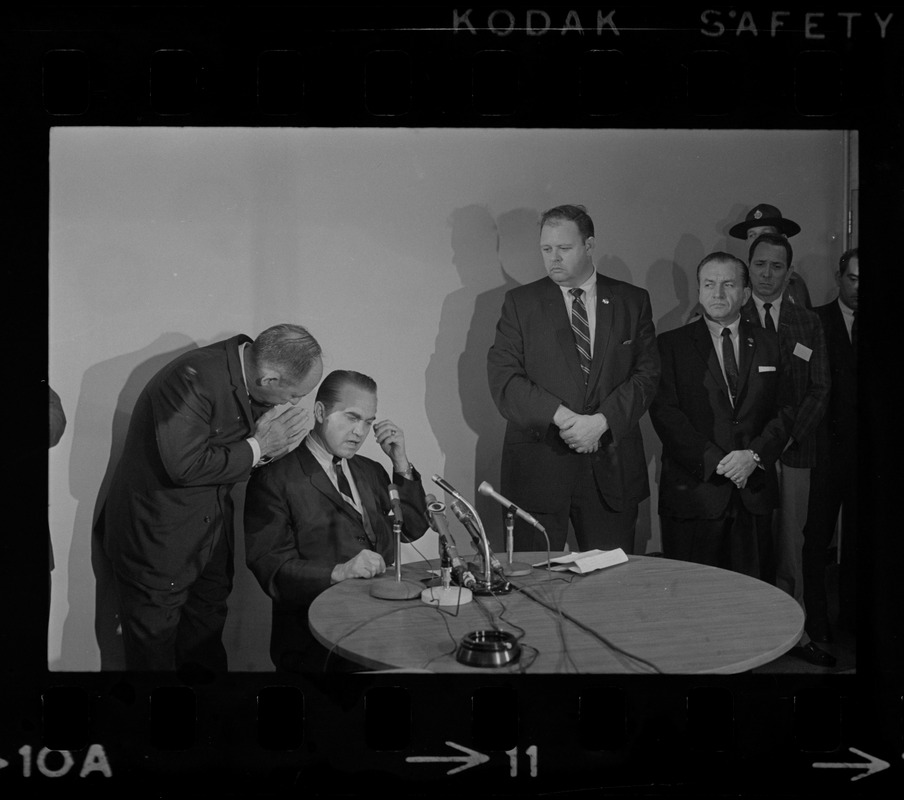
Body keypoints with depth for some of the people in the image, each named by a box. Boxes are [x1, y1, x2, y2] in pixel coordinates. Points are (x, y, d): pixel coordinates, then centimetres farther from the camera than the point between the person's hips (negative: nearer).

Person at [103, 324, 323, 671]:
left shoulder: (252, 382, -4)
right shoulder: (192, 378, -29)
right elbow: (185, 466, -32)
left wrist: (270, 446, -14)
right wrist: (257, 447, -22)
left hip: (212, 534, 8)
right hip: (155, 538, -8)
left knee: (207, 646, 18)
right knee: (154, 654, 5)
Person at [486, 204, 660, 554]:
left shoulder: (633, 301, 9)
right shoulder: (520, 302, 5)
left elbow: (646, 374, 2)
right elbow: (503, 378, -4)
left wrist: (603, 420, -14)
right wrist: (562, 417, -17)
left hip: (612, 467, 1)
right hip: (538, 467, -1)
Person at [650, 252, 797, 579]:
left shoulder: (768, 344, 13)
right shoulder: (672, 344, 4)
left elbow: (786, 409, 8)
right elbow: (664, 411, -6)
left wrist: (755, 455, -9)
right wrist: (713, 460, -14)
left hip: (754, 492, 3)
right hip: (693, 489, -2)